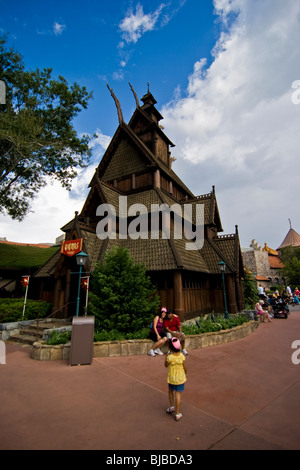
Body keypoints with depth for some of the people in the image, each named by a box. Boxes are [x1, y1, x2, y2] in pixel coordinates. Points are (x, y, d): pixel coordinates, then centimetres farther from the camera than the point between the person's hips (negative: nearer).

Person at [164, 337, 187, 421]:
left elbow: (166, 365, -5)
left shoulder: (170, 357, -25)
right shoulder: (182, 356, -17)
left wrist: (167, 355, -2)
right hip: (181, 377, 1)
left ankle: (171, 407, 44)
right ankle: (177, 414, 22)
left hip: (172, 378, -1)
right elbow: (184, 367, -4)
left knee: (171, 391, 25)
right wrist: (185, 374, 14)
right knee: (178, 394, 13)